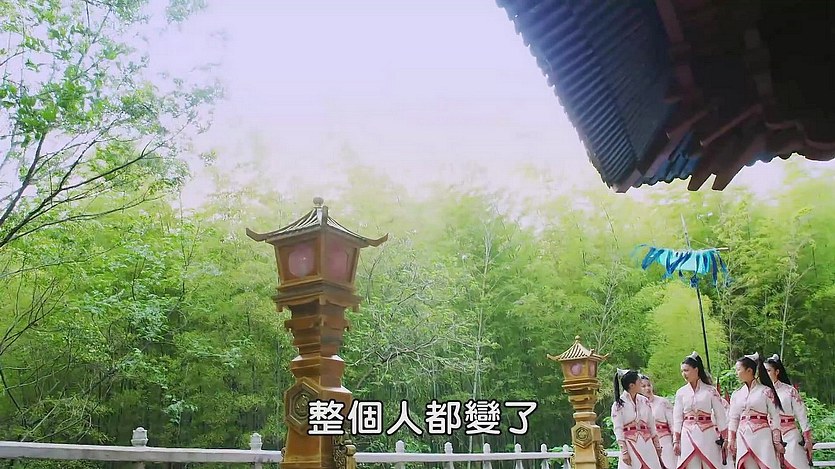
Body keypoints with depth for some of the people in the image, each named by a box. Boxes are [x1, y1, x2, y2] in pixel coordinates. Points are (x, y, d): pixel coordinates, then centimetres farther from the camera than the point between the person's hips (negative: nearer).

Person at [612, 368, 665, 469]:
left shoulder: (644, 401, 8)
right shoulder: (618, 404, -5)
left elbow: (651, 425, 13)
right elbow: (618, 430, -7)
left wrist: (657, 445, 13)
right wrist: (624, 452, -12)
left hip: (647, 444, 4)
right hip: (630, 445, -4)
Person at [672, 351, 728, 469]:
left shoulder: (710, 390, -1)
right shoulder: (681, 392, 6)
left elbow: (720, 416, 1)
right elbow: (677, 419, 7)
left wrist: (724, 438, -2)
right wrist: (676, 441, 3)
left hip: (707, 434, -2)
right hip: (688, 435, 2)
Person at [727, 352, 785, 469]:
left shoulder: (766, 391, -2)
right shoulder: (736, 394, 11)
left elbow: (774, 418, -3)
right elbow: (733, 419, 14)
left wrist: (777, 442, -6)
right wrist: (731, 440, 9)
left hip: (762, 436, -4)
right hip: (743, 438, 4)